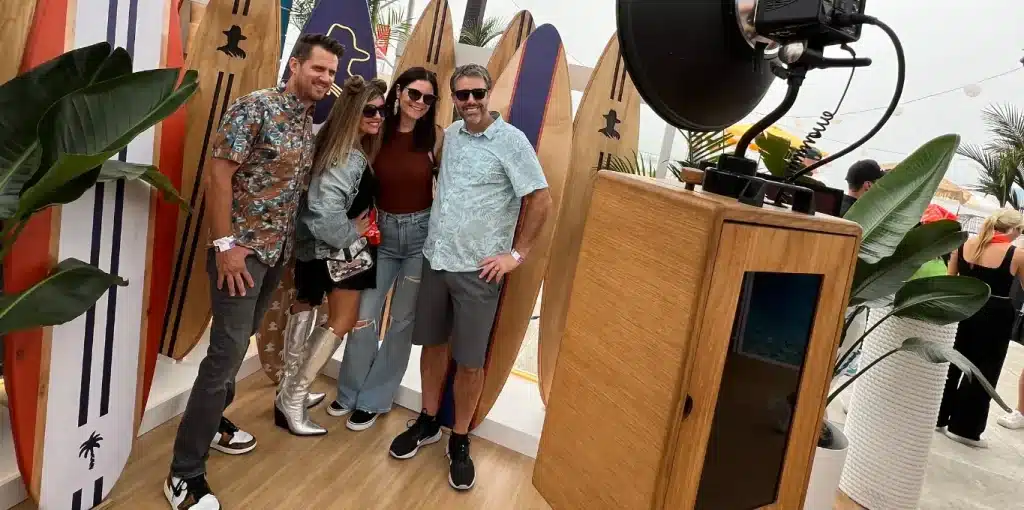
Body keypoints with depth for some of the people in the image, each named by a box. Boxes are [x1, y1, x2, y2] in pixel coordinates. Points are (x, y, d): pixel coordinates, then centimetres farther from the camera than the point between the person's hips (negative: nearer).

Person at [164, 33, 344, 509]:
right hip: (242, 248, -8)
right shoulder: (255, 107, -14)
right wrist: (225, 244, -20)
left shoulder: (309, 122, 10)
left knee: (238, 343, 18)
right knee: (227, 350, -8)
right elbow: (218, 173, -18)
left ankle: (211, 417, 37)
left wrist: (288, 243, 14)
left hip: (278, 250, 8)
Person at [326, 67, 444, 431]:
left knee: (402, 320, 9)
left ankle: (374, 400, 25)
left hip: (421, 233, -1)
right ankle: (350, 392, 28)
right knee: (364, 317, 5)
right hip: (382, 231, 1)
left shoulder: (435, 136, -6)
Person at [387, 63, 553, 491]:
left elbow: (541, 200, -10)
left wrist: (517, 254, -10)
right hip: (435, 259, 5)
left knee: (470, 360, 3)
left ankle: (460, 441, 20)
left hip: (477, 268, -5)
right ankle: (427, 423, 32)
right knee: (433, 344, 15)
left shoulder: (511, 141, -9)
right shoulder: (450, 135, 8)